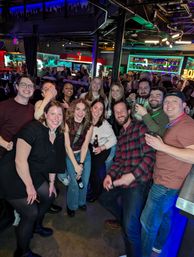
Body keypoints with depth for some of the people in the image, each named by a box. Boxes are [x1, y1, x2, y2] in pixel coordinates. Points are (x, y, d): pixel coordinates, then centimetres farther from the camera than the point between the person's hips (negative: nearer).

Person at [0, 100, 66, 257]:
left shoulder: (59, 135, -2)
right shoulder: (33, 129, -26)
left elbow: (52, 160, 8)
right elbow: (20, 160, -28)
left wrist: (51, 182, 11)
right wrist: (29, 187, -20)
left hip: (33, 174, 8)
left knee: (49, 196, 17)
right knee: (31, 213, -4)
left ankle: (36, 226, 46)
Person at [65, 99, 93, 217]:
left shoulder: (89, 126, -9)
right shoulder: (67, 123, -18)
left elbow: (85, 146, -8)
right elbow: (67, 146, -16)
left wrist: (81, 164, -13)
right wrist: (76, 165, -16)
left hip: (85, 154, 3)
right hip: (70, 155, -2)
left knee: (85, 181, 3)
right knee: (74, 183, -9)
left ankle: (81, 202, 33)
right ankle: (71, 206, 20)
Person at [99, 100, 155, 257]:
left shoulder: (141, 128, -9)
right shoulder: (121, 134, 16)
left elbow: (150, 155, -17)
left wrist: (132, 175, -22)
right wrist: (110, 175, 2)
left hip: (137, 182, -9)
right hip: (120, 180, 9)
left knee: (130, 227, -11)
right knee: (104, 199, 26)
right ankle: (124, 219, 45)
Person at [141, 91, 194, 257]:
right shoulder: (173, 124, 13)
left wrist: (162, 147, -30)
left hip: (166, 184, -10)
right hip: (166, 181, 10)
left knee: (148, 222, 2)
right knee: (164, 217, 26)